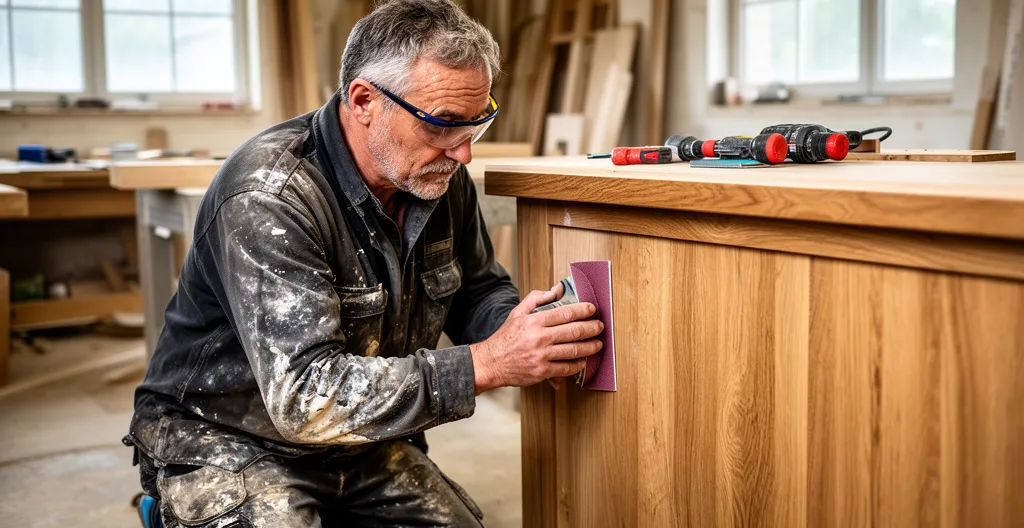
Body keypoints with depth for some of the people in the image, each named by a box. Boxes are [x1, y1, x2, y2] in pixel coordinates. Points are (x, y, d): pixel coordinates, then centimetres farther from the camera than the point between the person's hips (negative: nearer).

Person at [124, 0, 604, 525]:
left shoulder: (439, 176, -6)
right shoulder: (268, 196, -28)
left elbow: (477, 290, 8)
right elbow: (305, 396, -34)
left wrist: (523, 329, -16)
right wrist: (485, 365, -37)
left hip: (360, 438, 6)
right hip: (228, 443, -6)